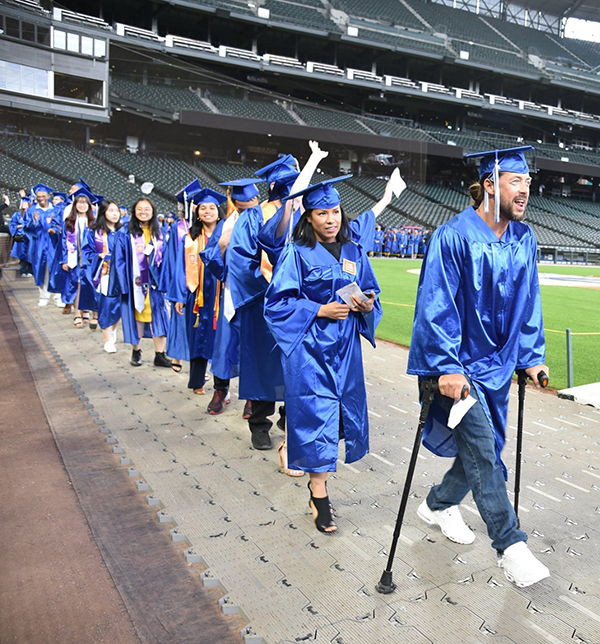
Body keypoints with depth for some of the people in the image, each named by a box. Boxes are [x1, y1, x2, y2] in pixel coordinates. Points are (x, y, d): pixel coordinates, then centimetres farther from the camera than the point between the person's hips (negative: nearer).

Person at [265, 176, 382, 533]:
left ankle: (319, 476, 32)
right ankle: (320, 497, 4)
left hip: (345, 347, 5)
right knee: (317, 414, -7)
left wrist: (368, 306, -9)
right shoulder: (297, 255, -5)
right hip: (310, 347, -5)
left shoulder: (354, 254, 10)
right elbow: (278, 303, -9)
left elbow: (371, 296, 14)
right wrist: (320, 310, -17)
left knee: (343, 412, 9)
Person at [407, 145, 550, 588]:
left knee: (483, 448, 14)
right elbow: (437, 306, -18)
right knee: (482, 449, -8)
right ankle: (510, 545, 6)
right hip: (459, 365, -7)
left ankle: (439, 504, 38)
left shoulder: (524, 239, 4)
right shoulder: (453, 237, -16)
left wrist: (531, 356, 7)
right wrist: (446, 367, -21)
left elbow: (528, 302, 11)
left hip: (497, 364, 7)